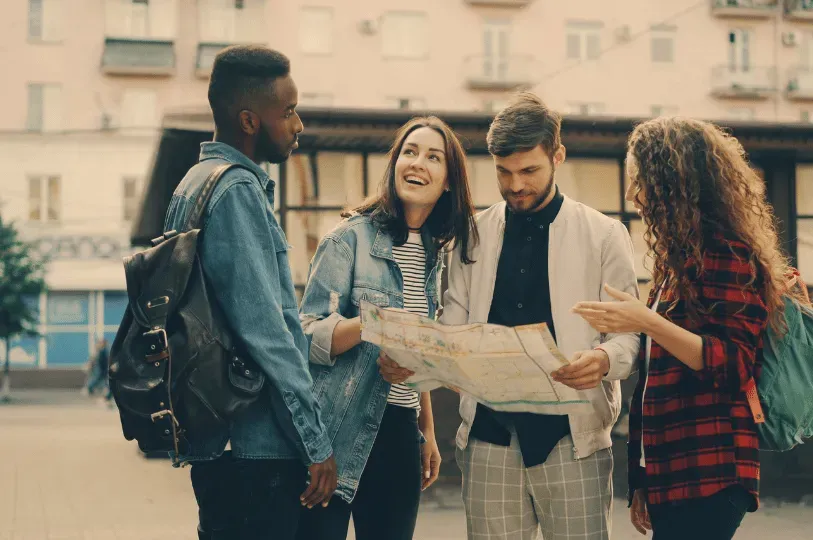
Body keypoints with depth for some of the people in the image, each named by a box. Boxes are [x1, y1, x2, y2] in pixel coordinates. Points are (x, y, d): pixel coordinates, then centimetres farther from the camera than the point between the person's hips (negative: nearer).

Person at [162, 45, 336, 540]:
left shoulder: (193, 185, 15)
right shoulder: (238, 189, -15)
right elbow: (265, 331, -20)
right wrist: (317, 443, -16)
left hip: (212, 443, 10)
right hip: (257, 448, -10)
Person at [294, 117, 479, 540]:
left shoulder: (433, 253, 12)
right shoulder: (351, 238, -7)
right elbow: (309, 335, -12)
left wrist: (428, 431, 20)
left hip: (400, 430, 6)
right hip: (341, 433, -6)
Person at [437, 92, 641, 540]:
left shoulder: (603, 234, 4)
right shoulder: (474, 236, 12)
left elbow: (629, 332, 0)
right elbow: (452, 329, 10)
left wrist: (604, 359, -22)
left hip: (571, 436, -2)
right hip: (489, 435, 2)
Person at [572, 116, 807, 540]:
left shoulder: (727, 255, -8)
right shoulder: (680, 259, 18)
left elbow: (732, 367, -15)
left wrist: (648, 323, -25)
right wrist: (641, 481, 17)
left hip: (709, 473, -8)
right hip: (670, 474, 8)